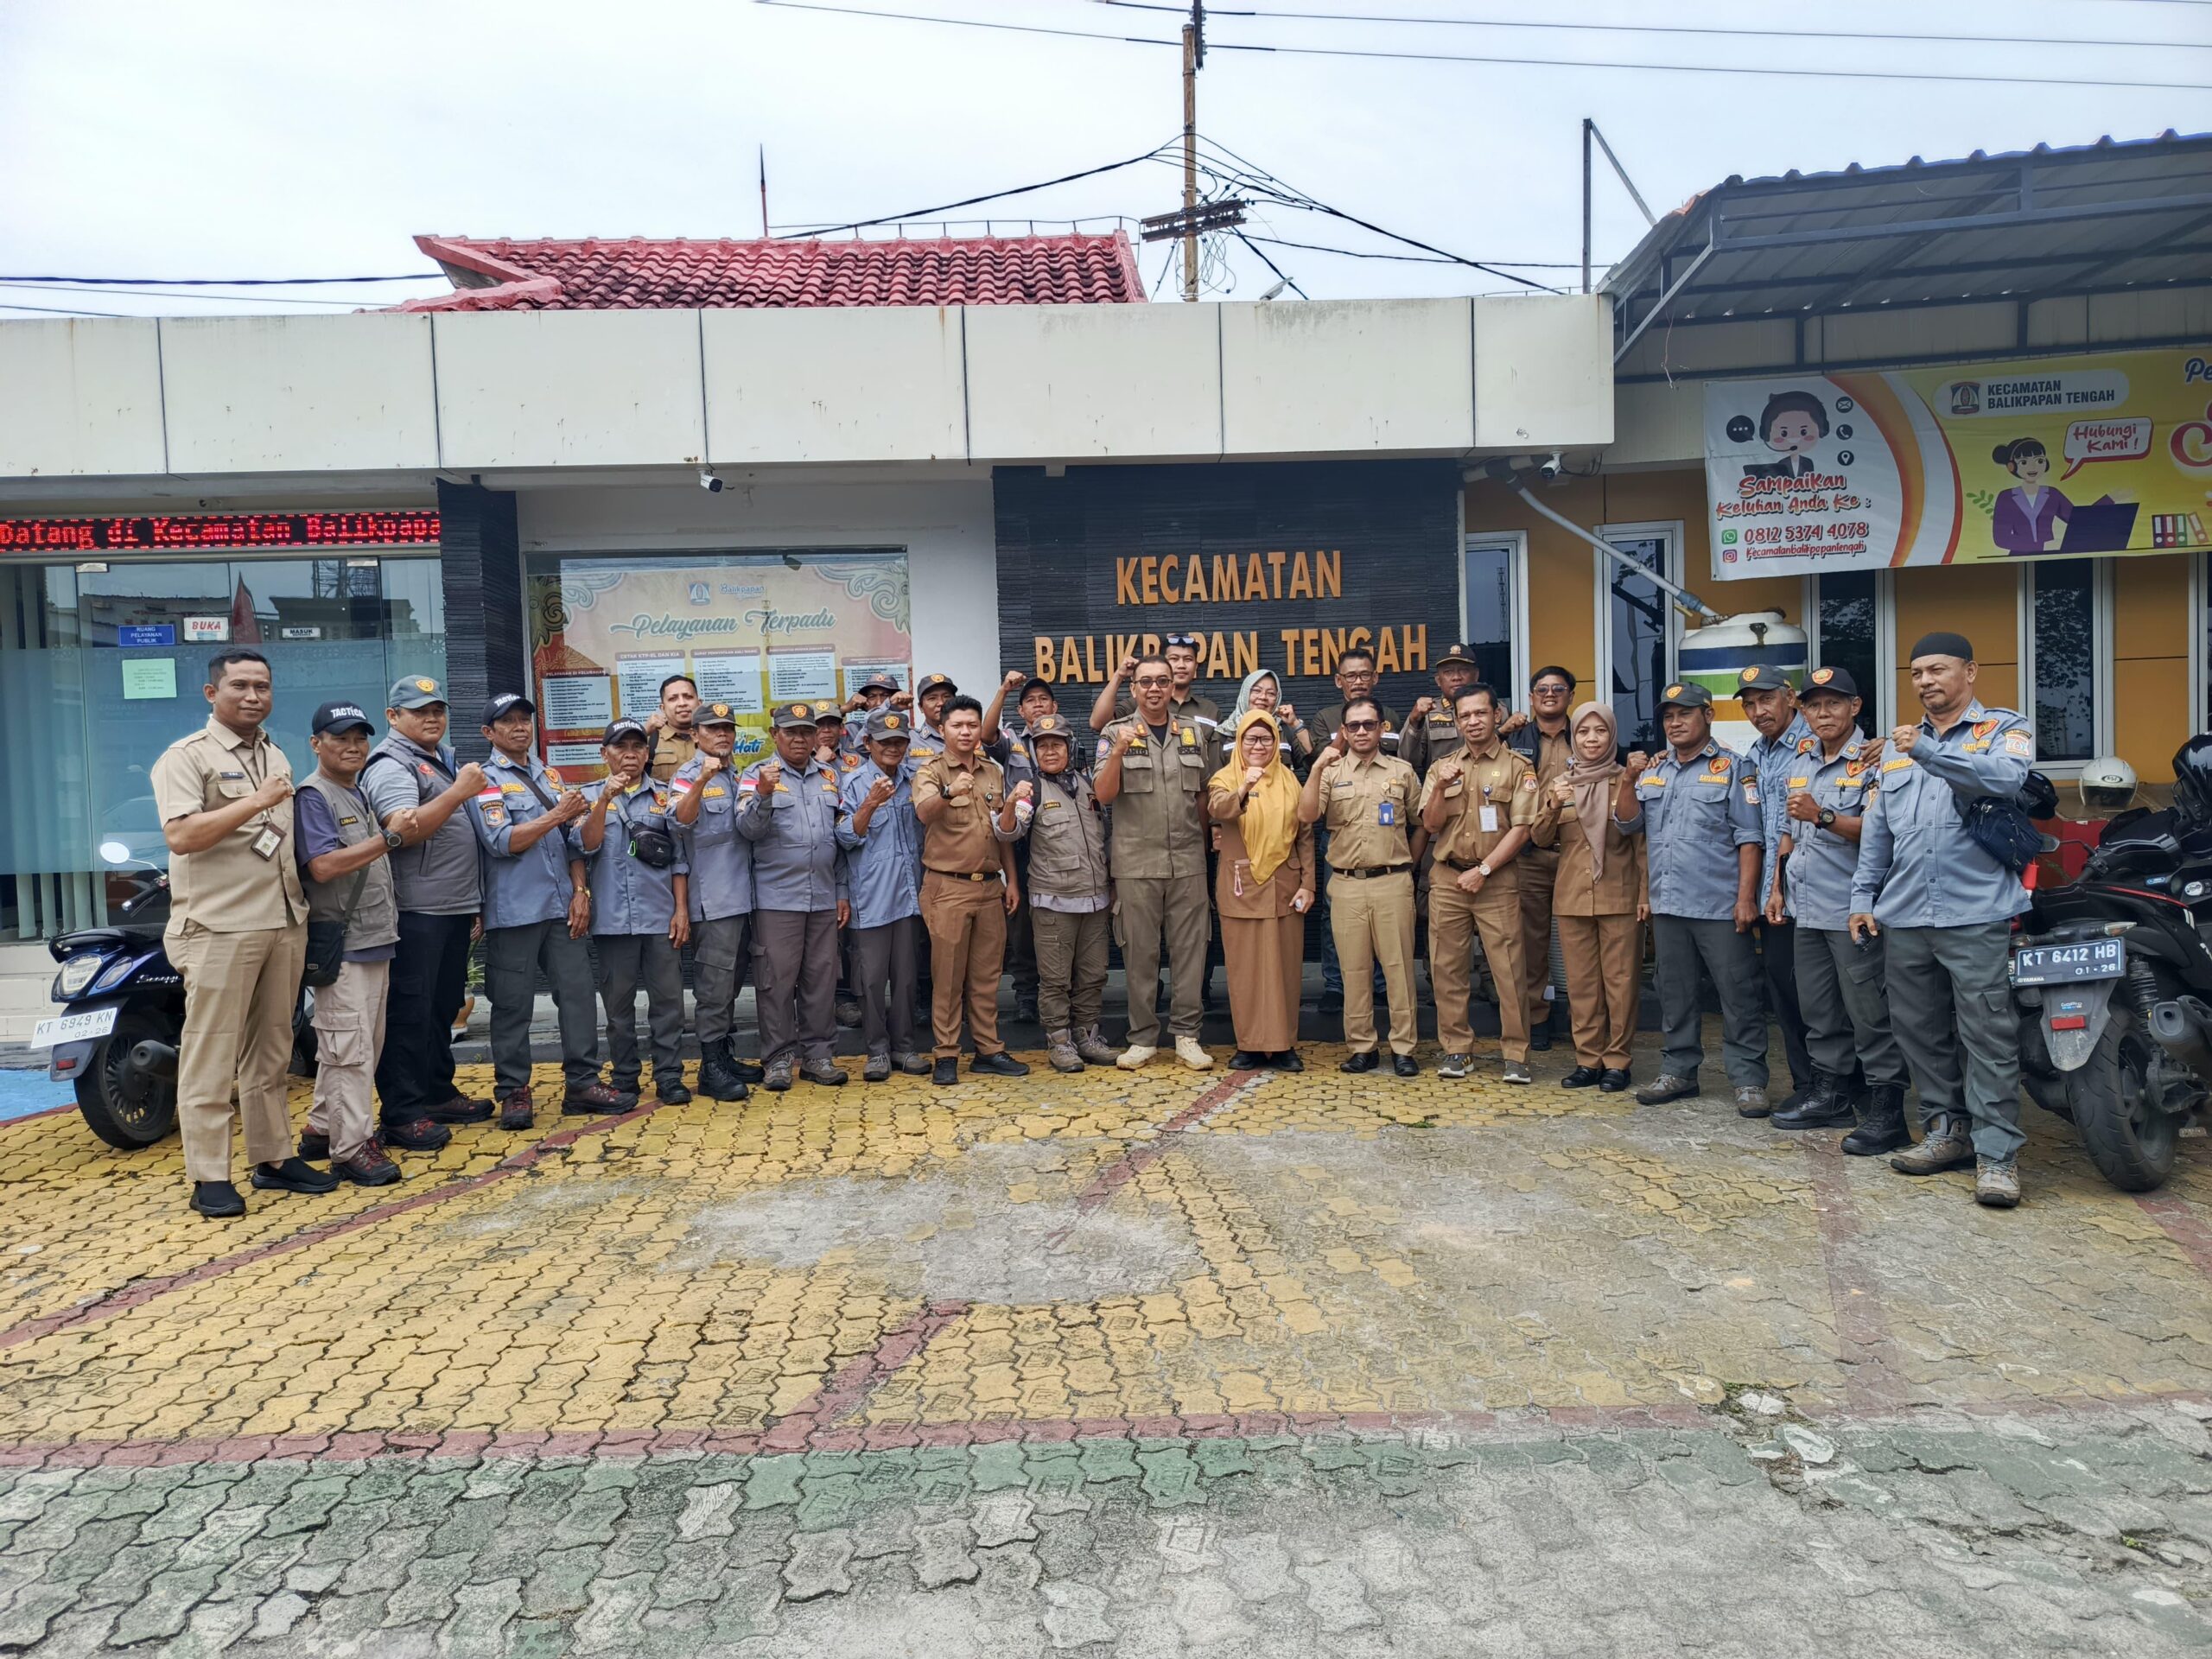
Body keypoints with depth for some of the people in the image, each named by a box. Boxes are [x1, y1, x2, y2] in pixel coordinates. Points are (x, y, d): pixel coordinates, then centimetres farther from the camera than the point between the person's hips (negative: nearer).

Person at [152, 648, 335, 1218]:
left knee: (271, 1052, 12)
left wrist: (305, 900, 17)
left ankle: (274, 1158, 19)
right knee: (211, 1058, -3)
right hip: (219, 929, -7)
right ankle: (209, 1177, 3)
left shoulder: (277, 758, 18)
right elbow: (181, 836, -18)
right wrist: (256, 802, -20)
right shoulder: (187, 757, -5)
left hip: (284, 923, 7)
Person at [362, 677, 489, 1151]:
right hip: (415, 911, -9)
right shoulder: (391, 765, -9)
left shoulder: (447, 757, 18)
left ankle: (438, 1094, 26)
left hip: (456, 908, 9)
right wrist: (458, 792, -25)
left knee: (444, 1007, 15)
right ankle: (402, 1115, 0)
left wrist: (474, 903, 22)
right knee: (409, 1013, -5)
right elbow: (406, 829, -24)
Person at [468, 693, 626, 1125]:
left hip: (561, 907, 5)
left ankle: (582, 1083, 11)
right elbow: (502, 842, -14)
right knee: (513, 1004, 2)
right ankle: (513, 1091, 12)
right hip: (514, 910, -5)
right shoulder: (485, 781, -1)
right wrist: (557, 814, -15)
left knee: (579, 992, 3)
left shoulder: (551, 778, 16)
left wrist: (581, 891, 4)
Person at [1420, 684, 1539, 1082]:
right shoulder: (1442, 768, 12)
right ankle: (1456, 1049, 15)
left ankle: (1516, 1054, 4)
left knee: (1508, 968, -4)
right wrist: (1441, 788, -11)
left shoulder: (1516, 767, 1)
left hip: (1497, 881, -3)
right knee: (1447, 968, 5)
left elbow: (1521, 828, -6)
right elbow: (1430, 824, 6)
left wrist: (1483, 870, -12)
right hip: (1447, 879, 3)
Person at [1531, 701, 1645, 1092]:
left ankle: (1616, 1062, 9)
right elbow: (1540, 839, 6)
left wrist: (1645, 893, -4)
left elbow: (1642, 840, 2)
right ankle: (1587, 1059, 14)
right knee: (1580, 982, 6)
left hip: (1620, 895, -3)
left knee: (1620, 980, 0)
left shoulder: (1627, 781, 3)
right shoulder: (1559, 785, 11)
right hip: (1572, 897, 3)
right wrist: (1553, 807, -12)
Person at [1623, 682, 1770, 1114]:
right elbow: (1631, 825, 10)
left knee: (1738, 996, -1)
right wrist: (1631, 779, -4)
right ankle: (1678, 1071, 22)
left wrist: (1746, 897, -13)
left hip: (1720, 905, -5)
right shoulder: (1653, 771, 15)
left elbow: (1749, 838, -6)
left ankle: (1749, 1081, 6)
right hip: (1668, 904, 5)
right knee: (1675, 994, 13)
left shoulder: (1732, 768, -1)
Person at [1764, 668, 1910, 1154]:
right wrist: (1778, 887, 17)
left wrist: (1822, 816, -29)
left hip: (1852, 911, -8)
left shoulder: (1872, 762, -7)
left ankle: (1887, 1111, 0)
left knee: (1868, 1013, -5)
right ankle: (1830, 1094, 26)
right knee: (1818, 1010, 15)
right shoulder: (1799, 767, 16)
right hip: (1806, 909, 8)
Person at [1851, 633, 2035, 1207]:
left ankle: (1996, 1154, -3)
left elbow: (2005, 777, -19)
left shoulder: (2006, 729, 5)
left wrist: (1927, 753, -19)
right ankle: (1948, 1131, 20)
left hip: (1977, 916, -5)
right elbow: (1875, 830, 19)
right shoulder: (1898, 747, 20)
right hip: (1903, 918, 6)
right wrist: (1862, 897, 12)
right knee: (1919, 1033, 9)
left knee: (1988, 1038, -6)